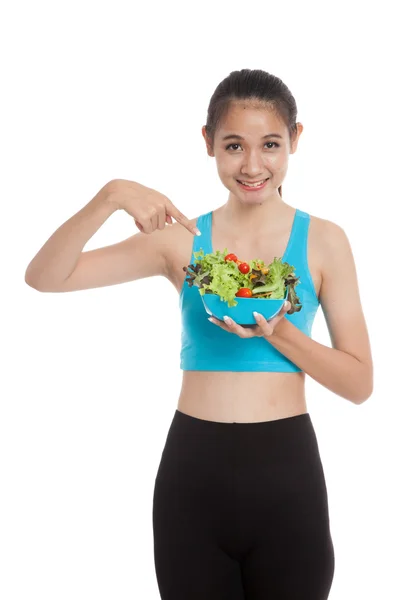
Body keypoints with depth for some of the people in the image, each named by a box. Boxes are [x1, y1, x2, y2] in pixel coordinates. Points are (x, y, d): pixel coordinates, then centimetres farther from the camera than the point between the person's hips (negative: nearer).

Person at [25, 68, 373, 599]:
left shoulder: (323, 241, -1)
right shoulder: (181, 239, 2)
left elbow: (360, 384, -1)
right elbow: (46, 276, -3)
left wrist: (276, 332, -16)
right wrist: (110, 197, -17)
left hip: (286, 474, -1)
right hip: (194, 470, 1)